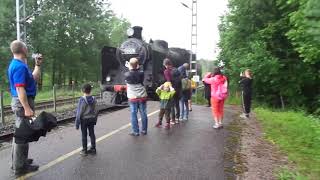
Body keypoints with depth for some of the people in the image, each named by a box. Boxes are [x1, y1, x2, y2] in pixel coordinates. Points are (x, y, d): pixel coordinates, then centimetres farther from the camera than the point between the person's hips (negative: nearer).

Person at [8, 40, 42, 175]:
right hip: (23, 102, -11)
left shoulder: (17, 64, 14)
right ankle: (20, 167, 7)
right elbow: (20, 89, -25)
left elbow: (34, 78, 22)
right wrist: (27, 108, -26)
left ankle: (18, 161, 33)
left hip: (20, 102, 11)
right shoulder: (20, 66, -19)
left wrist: (37, 65, 15)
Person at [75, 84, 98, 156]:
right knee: (92, 134, 13)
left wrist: (77, 123, -8)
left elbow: (79, 112, -15)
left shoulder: (82, 100, -17)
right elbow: (96, 111, 2)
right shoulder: (93, 99, -4)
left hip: (84, 119, -4)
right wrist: (95, 120, 15)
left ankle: (84, 150, 16)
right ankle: (93, 149, 22)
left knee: (84, 135, 7)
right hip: (92, 119, 4)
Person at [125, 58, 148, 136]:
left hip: (132, 97, -2)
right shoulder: (141, 73, -6)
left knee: (134, 114, 6)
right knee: (143, 114, 9)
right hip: (142, 96, 2)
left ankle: (135, 131, 10)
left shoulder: (127, 75, -10)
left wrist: (129, 69, 14)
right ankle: (144, 130, 18)